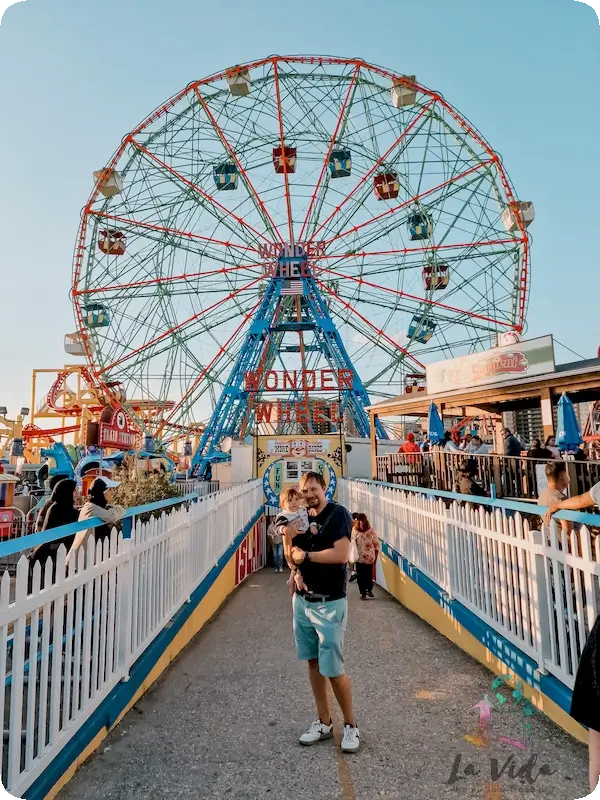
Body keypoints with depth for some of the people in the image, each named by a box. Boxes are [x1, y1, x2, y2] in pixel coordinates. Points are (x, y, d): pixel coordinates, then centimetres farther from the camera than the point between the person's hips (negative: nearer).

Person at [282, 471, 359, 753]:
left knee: (333, 668, 1)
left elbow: (341, 554, -24)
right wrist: (289, 539, -10)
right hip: (302, 601, 6)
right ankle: (324, 723, 31)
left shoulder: (338, 514, -12)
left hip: (329, 604, -6)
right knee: (313, 663, 15)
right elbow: (294, 559, 11)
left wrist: (305, 554, -13)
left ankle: (351, 725, 23)